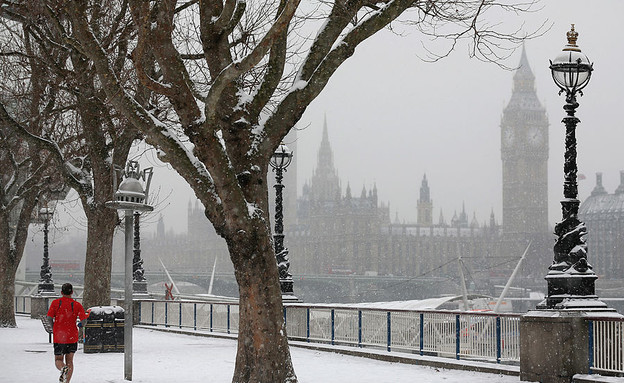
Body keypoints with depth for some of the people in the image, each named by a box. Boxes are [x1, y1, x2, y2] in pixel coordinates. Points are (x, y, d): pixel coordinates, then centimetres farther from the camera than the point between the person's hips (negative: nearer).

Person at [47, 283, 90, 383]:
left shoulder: (56, 302, -2)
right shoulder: (77, 305, -3)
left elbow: (49, 318, -7)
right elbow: (84, 319, -11)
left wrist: (53, 328, 12)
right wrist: (88, 313, 12)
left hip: (58, 337, -1)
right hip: (72, 337, 1)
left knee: (58, 360, 10)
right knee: (69, 361, 12)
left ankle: (63, 368, -23)